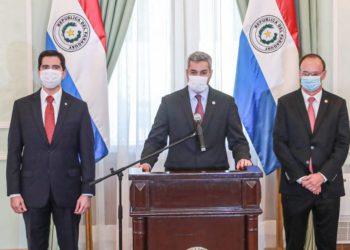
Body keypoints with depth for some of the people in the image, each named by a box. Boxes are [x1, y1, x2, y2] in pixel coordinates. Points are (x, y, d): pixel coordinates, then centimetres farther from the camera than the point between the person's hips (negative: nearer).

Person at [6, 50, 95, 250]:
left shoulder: (78, 107, 2)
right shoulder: (22, 106, 3)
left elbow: (87, 152, 0)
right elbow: (14, 152, 2)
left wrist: (87, 192, -7)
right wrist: (14, 192, -4)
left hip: (68, 189, 0)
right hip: (33, 190, 1)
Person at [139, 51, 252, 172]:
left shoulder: (226, 102, 9)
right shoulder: (169, 102, 8)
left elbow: (238, 140, 8)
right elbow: (155, 139, 6)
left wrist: (243, 158, -12)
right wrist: (146, 162, -12)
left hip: (215, 174, 1)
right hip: (178, 174, -1)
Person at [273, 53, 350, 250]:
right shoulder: (285, 103, 3)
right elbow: (279, 143, -2)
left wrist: (322, 175, -13)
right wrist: (301, 177, -11)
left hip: (328, 185, 1)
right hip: (294, 185, 0)